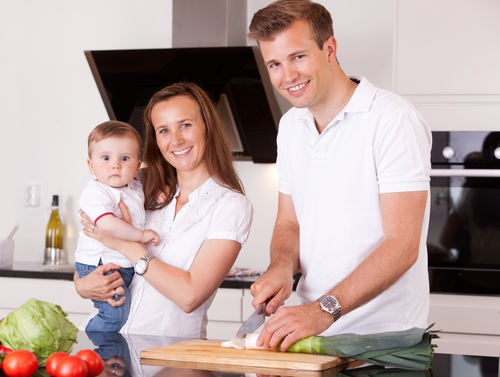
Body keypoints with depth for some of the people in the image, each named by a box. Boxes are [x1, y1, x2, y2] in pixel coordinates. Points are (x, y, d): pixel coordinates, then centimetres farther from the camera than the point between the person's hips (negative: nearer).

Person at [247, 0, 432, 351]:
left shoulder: (393, 119, -11)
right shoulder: (291, 126, 13)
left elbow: (402, 245, -17)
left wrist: (324, 310, -25)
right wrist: (282, 267, -2)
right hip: (313, 335, 5)